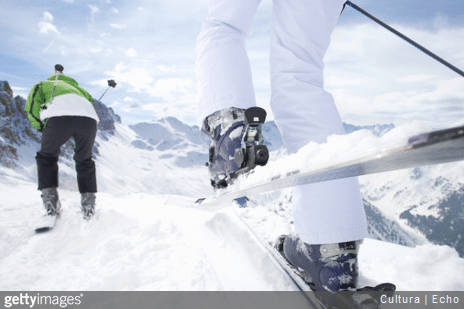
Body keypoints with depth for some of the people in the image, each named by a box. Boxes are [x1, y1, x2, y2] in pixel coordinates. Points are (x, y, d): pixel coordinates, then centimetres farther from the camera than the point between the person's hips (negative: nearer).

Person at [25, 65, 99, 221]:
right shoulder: (76, 87, 45)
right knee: (84, 161, 24)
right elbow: (91, 103, 31)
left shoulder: (42, 85, 34)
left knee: (46, 158, 22)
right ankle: (88, 203, 18)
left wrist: (41, 126, 27)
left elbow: (31, 108, 14)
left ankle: (51, 202, 14)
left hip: (60, 117, -3)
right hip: (89, 119, 3)